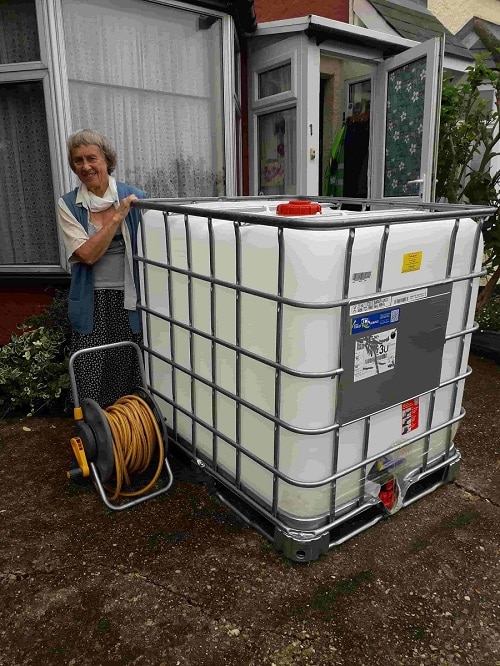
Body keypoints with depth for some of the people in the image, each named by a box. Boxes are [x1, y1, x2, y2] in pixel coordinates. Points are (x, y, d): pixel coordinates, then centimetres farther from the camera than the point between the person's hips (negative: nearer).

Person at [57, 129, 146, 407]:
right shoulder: (68, 205, 3)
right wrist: (118, 216, -14)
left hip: (130, 299, 0)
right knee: (92, 384, 3)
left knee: (131, 377, 6)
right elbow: (87, 254, -9)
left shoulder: (135, 197, 1)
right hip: (92, 303, 1)